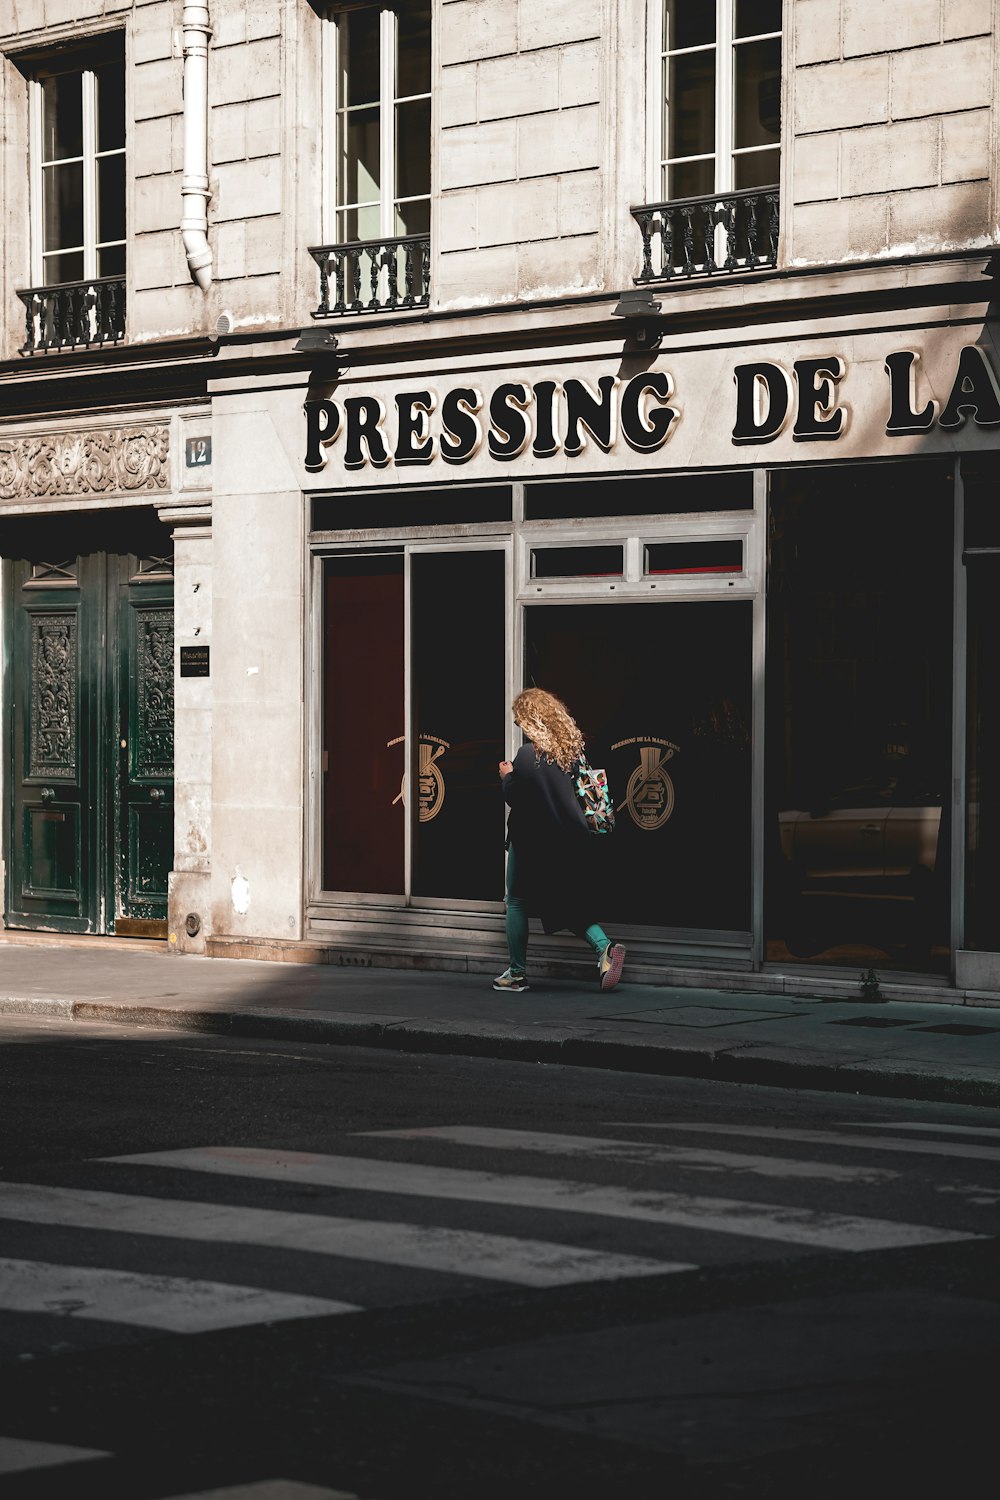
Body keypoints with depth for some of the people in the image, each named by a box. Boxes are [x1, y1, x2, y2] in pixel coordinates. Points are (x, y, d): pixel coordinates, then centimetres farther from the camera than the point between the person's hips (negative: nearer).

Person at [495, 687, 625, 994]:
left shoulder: (529, 755, -19)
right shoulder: (572, 747, 2)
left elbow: (513, 798, -16)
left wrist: (508, 775, 3)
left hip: (532, 840, -6)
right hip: (568, 840, 6)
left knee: (517, 902, 10)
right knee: (569, 905, 15)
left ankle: (517, 973, 14)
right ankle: (604, 946, -7)